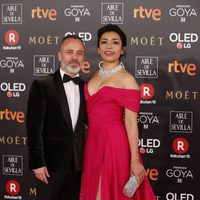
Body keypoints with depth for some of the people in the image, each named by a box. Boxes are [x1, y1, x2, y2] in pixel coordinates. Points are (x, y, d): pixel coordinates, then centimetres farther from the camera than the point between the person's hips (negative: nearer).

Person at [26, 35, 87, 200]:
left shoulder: (86, 88, 8)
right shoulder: (42, 86, -6)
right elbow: (34, 128, -10)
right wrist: (37, 163, -14)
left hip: (78, 163, 4)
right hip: (52, 163, -4)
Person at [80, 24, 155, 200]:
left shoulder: (126, 79, -9)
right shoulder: (95, 76, 11)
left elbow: (131, 122, -13)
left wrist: (135, 160, -17)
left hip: (114, 142, -6)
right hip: (93, 142, 7)